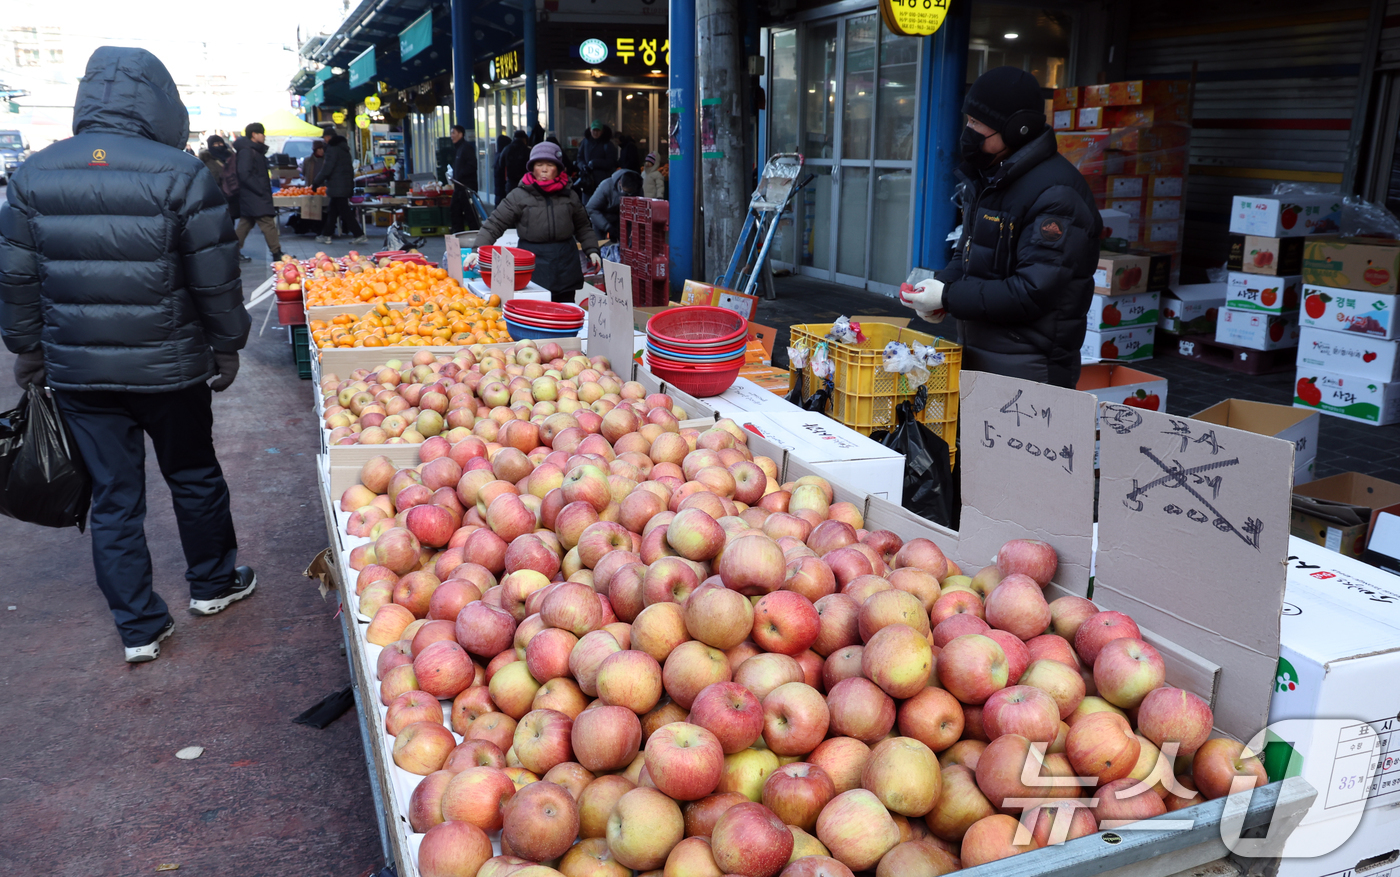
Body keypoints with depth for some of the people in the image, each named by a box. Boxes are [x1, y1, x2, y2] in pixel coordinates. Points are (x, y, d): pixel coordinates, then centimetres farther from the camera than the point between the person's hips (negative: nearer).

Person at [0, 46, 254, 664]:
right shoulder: (180, 174, -12)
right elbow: (216, 278, -9)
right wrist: (228, 347, 3)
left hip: (77, 374, 3)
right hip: (168, 368, -3)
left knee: (113, 496, 10)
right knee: (194, 477, 17)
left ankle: (139, 629, 19)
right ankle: (212, 584, 35)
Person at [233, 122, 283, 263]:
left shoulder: (256, 150, 18)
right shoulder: (246, 151, -13)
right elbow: (244, 175, -21)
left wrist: (266, 189, 14)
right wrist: (260, 190, -21)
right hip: (254, 197, -11)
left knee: (246, 223, 13)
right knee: (268, 224, -11)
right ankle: (277, 254, -10)